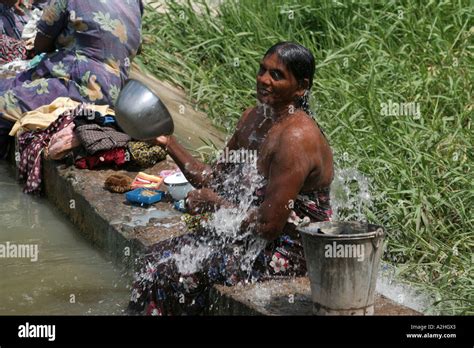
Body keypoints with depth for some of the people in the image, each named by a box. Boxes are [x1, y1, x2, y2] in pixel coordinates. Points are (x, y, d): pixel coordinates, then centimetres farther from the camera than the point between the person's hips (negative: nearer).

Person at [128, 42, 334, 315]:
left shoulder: (296, 138, -24)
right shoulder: (253, 118, 5)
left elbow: (268, 227, -25)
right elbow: (215, 179, 11)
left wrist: (214, 203, -11)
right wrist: (167, 142, 2)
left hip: (291, 251, -9)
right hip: (251, 233, 9)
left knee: (174, 273, -12)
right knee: (160, 262, 0)